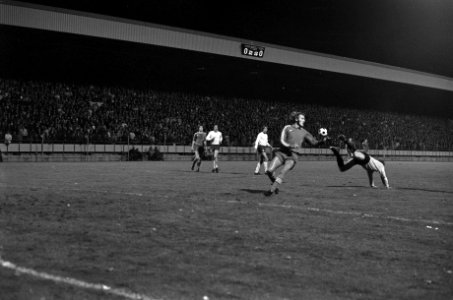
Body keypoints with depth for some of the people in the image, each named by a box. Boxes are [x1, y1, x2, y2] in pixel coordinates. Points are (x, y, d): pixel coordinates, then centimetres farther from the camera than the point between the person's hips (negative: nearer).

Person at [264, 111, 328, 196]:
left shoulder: (304, 132, 14)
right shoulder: (287, 128, 8)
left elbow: (314, 142, 12)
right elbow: (282, 140, -1)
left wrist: (322, 141, -7)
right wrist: (289, 146, -19)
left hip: (293, 155, 0)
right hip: (282, 152, 0)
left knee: (283, 172, -22)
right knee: (270, 171, -12)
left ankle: (271, 190, -17)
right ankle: (275, 185, 14)